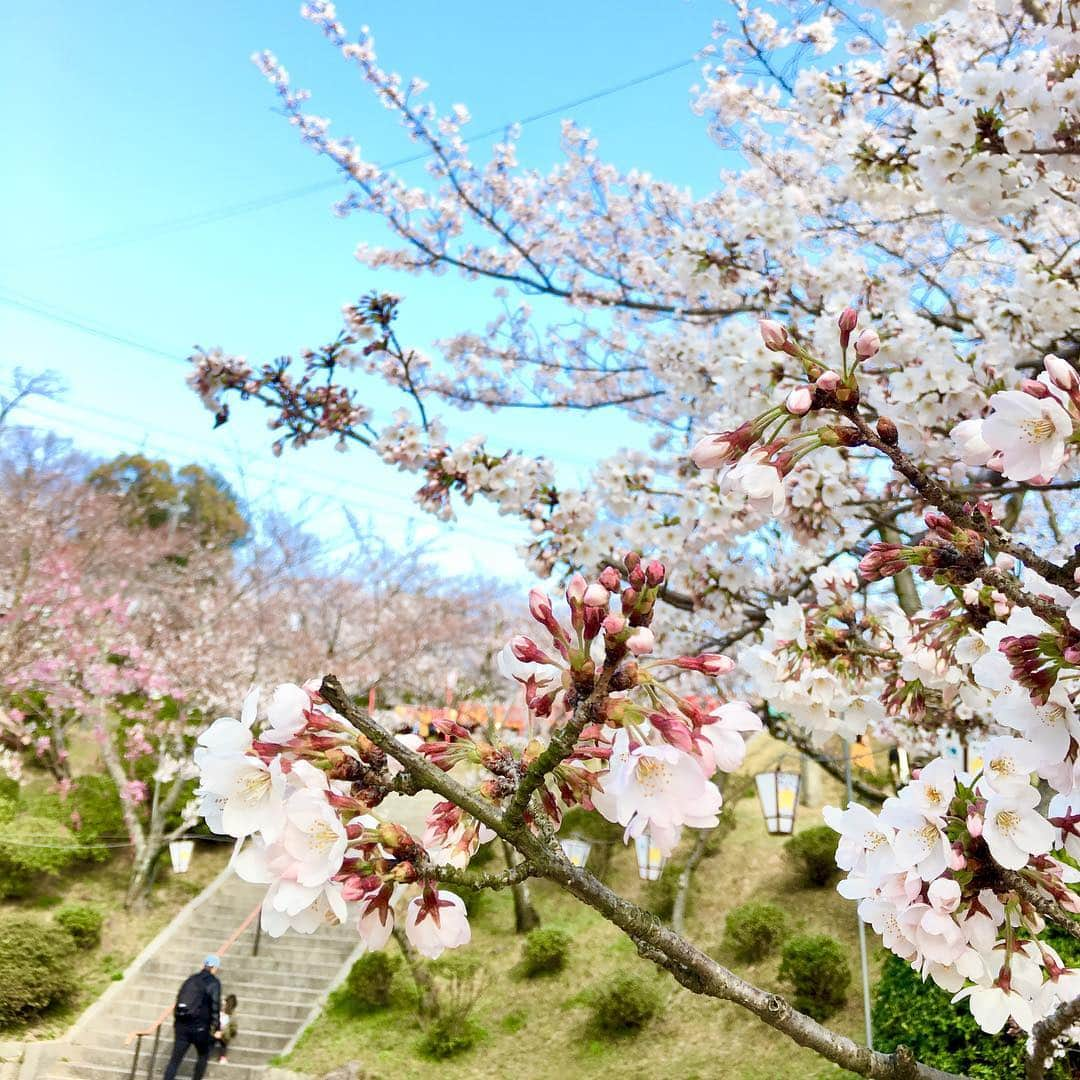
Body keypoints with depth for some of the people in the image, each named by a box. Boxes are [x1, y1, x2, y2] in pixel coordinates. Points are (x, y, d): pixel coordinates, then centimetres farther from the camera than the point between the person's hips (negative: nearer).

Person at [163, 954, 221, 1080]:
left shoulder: (190, 979, 14)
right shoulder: (214, 983, -6)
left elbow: (179, 1001, 20)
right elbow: (215, 1006, -10)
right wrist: (217, 1027, -2)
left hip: (181, 1026, 5)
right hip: (200, 1027, -5)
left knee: (175, 1059, 4)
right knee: (203, 1055, 20)